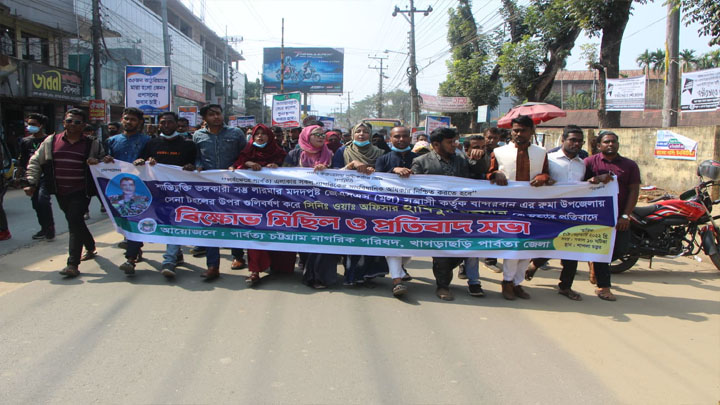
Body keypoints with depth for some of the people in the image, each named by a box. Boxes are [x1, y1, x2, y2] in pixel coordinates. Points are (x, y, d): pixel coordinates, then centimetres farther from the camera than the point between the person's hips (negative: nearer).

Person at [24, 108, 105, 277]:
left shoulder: (92, 144, 2)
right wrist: (32, 182, 1)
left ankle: (73, 264, -16)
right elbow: (36, 162, 11)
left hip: (81, 192, -4)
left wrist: (97, 162, -14)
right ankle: (91, 248, 41)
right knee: (75, 222, 17)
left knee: (74, 222, -16)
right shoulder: (51, 141, 8)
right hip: (61, 193, 4)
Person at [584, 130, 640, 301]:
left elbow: (634, 191, 2)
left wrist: (625, 216, -8)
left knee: (621, 248, 3)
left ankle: (596, 264, 33)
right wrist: (596, 179, -25)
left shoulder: (630, 165, 7)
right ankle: (603, 287, 4)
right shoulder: (590, 162, 2)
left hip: (619, 217, 3)